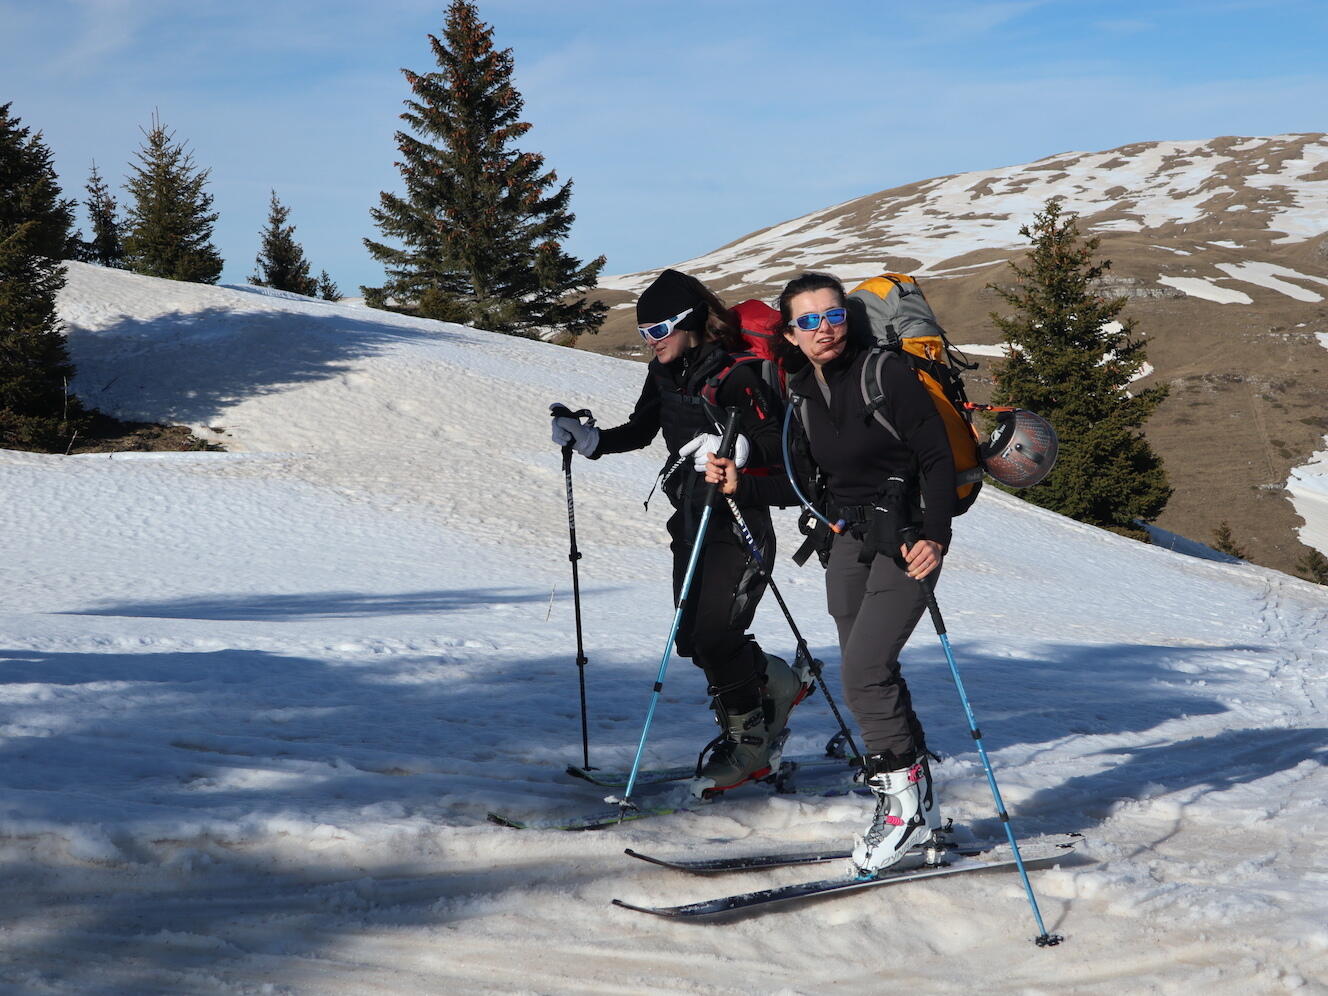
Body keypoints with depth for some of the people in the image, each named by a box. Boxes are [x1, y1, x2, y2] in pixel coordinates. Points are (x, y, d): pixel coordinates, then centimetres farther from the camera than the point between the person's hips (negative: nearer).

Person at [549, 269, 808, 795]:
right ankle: (778, 684, 30)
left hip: (739, 519, -8)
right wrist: (589, 439, 6)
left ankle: (747, 743, 8)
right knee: (691, 639, 7)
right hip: (692, 518, 8)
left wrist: (735, 450, -38)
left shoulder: (733, 373, -16)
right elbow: (640, 429, 20)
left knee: (715, 637, -12)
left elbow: (777, 442, -20)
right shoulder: (665, 372, 8)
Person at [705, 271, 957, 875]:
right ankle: (911, 803, 19)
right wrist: (741, 486, 3)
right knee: (871, 676, 8)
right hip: (847, 542, 7)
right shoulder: (804, 395, 7)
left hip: (904, 541, -7)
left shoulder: (887, 376, -13)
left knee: (863, 675, -15)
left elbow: (938, 459, -14)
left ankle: (906, 803, -3)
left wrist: (935, 536, -24)